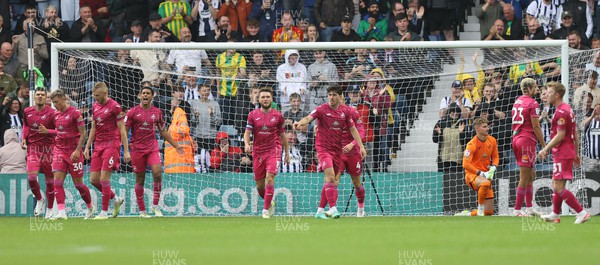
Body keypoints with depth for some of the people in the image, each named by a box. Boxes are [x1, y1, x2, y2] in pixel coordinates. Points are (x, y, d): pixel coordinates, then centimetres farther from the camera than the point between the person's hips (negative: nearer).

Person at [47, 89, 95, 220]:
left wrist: (78, 150, -19)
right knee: (57, 181, -11)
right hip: (59, 150, 6)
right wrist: (47, 131, 9)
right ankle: (61, 212, -14)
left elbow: (83, 133, -12)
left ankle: (90, 207, 27)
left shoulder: (75, 112, -11)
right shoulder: (56, 114, 10)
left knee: (78, 183, 4)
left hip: (73, 152, -6)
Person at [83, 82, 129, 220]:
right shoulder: (95, 106, 13)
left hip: (111, 145, -7)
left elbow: (122, 130, -8)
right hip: (98, 146, 7)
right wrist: (87, 147, 16)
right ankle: (116, 199, 24)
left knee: (104, 179, -11)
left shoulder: (115, 107, -9)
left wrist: (126, 151, -11)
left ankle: (104, 212, -4)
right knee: (94, 179, 4)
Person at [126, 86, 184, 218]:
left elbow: (163, 131, 20)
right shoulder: (133, 112, 1)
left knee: (157, 173, -18)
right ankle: (142, 210, 11)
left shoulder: (157, 112, 10)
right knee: (140, 179, 2)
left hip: (152, 148, 2)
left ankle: (155, 205, -4)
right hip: (137, 149, -2)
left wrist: (176, 145, 20)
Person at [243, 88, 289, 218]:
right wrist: (246, 144, -18)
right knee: (260, 185, 5)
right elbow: (247, 132, 2)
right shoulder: (253, 115, 5)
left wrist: (287, 152, 15)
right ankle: (270, 202, 34)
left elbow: (282, 135, 12)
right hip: (258, 152, 2)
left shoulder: (278, 115, 4)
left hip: (273, 151, -2)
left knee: (270, 178, -19)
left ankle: (266, 210, -13)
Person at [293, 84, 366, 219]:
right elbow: (309, 118, -26)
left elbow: (353, 129, 10)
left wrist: (361, 146, 4)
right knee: (330, 176, -21)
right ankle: (332, 208, -22)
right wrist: (300, 123, -49)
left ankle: (320, 210, 18)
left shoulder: (345, 111, 3)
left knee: (331, 181, 8)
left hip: (337, 149, 5)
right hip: (323, 147, -5)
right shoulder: (322, 109, -10)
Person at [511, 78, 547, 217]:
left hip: (516, 138, 9)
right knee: (524, 177, -5)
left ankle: (529, 208, 16)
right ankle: (517, 209, -5)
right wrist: (544, 145, -9)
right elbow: (536, 127, -13)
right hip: (527, 140, -9)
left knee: (531, 175, 15)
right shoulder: (532, 103, -10)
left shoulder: (517, 102, 16)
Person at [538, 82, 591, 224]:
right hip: (568, 152, 10)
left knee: (558, 187, -12)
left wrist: (545, 149, -17)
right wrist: (576, 154, 22)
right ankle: (555, 215, 26)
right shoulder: (568, 109, 15)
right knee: (556, 185, 17)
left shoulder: (561, 112, -17)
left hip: (562, 154, -10)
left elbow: (560, 135, -22)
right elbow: (575, 135, 19)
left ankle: (582, 213, -13)